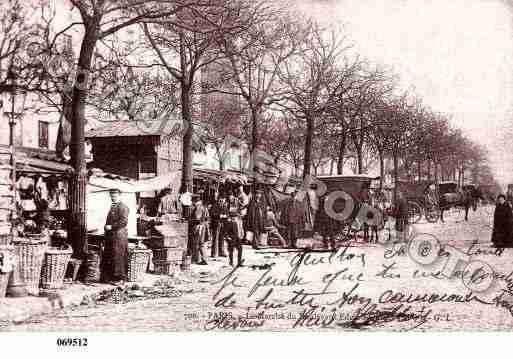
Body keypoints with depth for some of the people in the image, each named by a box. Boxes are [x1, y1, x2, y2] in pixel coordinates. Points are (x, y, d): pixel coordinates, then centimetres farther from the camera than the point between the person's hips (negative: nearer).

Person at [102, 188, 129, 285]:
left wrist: (111, 226, -18)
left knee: (118, 257, -5)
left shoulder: (123, 207, -11)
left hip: (119, 236, -9)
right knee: (108, 257, 11)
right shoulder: (112, 206, 19)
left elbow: (124, 221, -21)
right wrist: (106, 227, 15)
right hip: (111, 236, 10)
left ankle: (120, 278, 3)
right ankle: (110, 277, 19)